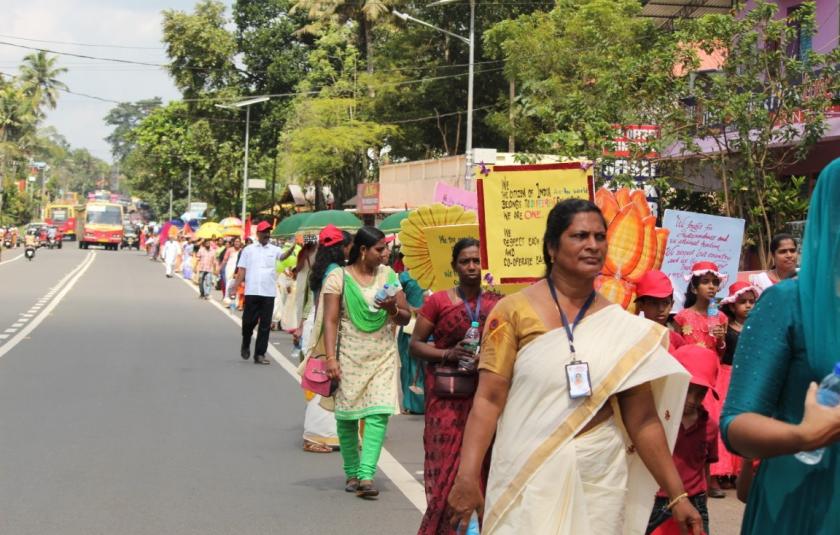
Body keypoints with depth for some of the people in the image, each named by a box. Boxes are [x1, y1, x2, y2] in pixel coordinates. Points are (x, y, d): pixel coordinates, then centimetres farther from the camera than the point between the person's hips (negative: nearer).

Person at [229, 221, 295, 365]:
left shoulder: (274, 249, 6)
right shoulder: (248, 250, 7)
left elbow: (283, 256, -17)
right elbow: (241, 271, 6)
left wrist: (291, 249, -39)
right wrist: (235, 288, -1)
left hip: (268, 293, 1)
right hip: (252, 292, -1)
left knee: (265, 325, 2)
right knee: (248, 321, 3)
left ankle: (260, 354, 9)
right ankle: (246, 345, 30)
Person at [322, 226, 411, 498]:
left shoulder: (388, 275, 9)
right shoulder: (338, 277, -1)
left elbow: (406, 318, 11)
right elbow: (330, 320, -7)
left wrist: (393, 308, -11)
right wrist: (330, 357, -17)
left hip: (382, 356, 2)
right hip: (349, 355, -2)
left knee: (378, 414, -12)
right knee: (347, 415, 3)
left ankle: (366, 475, -17)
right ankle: (351, 473, 18)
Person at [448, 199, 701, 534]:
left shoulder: (623, 328, 5)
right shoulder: (514, 312, -3)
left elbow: (643, 419, 6)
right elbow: (489, 399, -8)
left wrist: (677, 495, 3)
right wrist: (467, 477, -18)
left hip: (600, 477, 3)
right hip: (527, 475, -3)